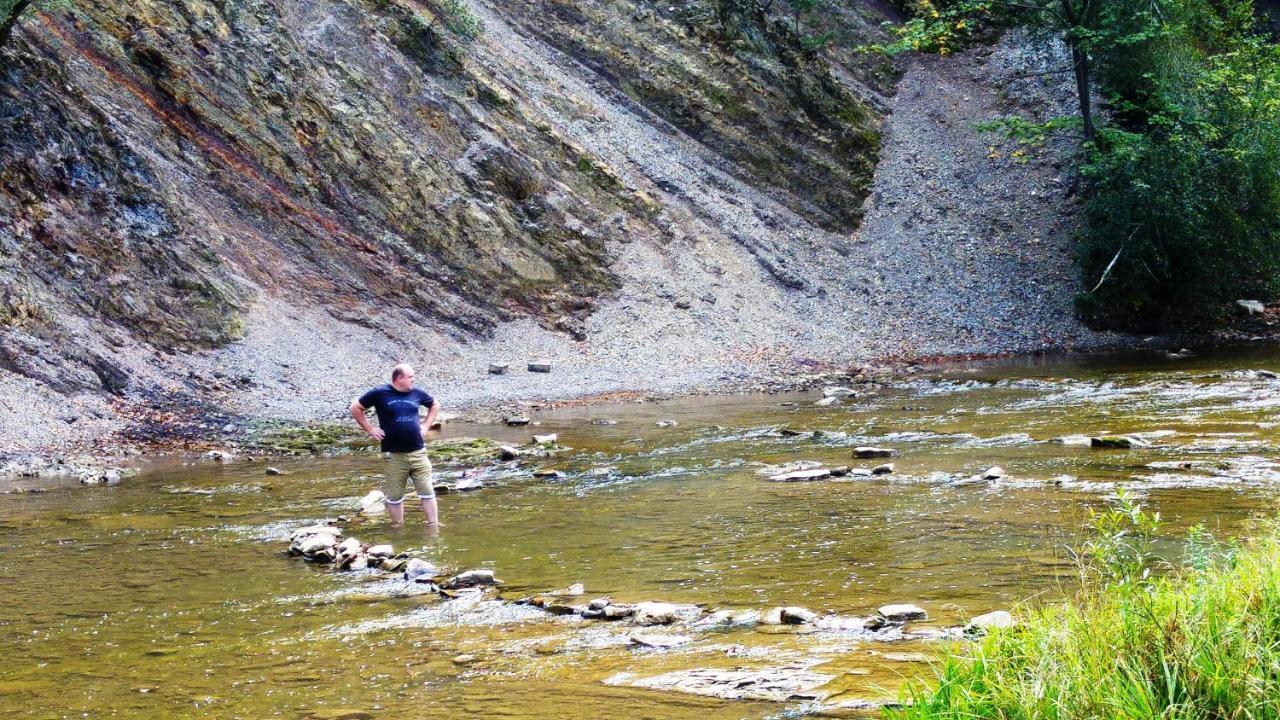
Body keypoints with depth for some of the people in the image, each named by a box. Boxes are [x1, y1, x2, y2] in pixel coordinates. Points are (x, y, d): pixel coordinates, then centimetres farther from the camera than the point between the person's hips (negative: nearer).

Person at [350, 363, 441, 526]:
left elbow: (435, 405, 24)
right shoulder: (380, 394, -5)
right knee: (395, 496, 6)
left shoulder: (417, 393, 5)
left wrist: (426, 425, 11)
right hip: (394, 456, -3)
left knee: (427, 492, 2)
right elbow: (355, 408, 3)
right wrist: (370, 429, -1)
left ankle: (434, 525, 9)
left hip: (418, 452, 3)